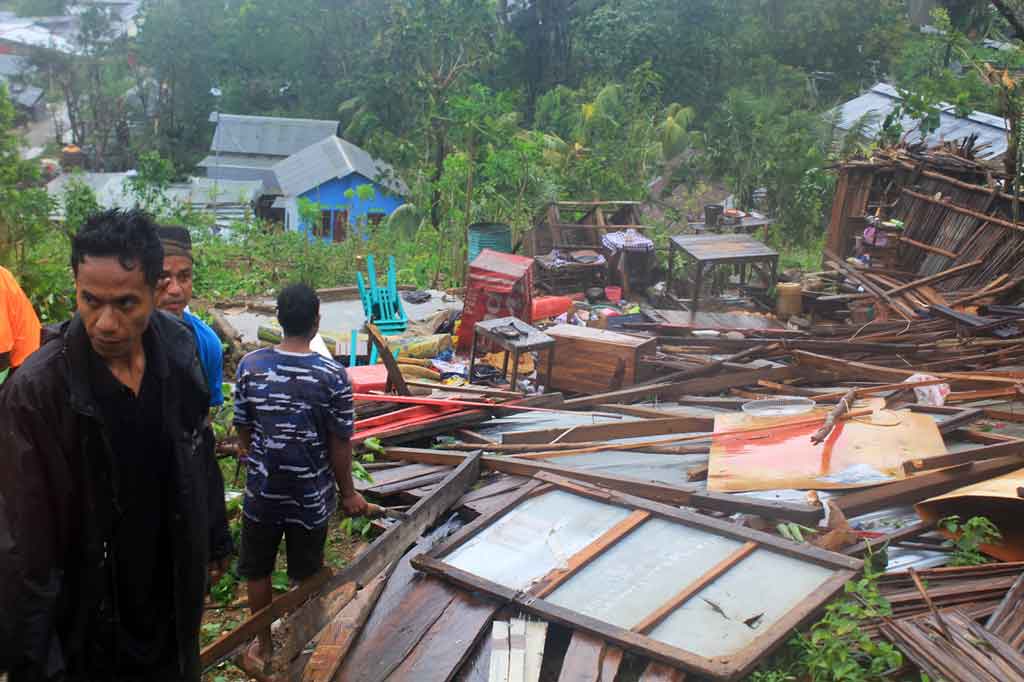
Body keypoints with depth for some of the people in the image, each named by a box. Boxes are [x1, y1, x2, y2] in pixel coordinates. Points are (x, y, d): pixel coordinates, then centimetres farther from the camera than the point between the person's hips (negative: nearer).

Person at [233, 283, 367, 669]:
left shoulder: (250, 365, -11)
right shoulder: (332, 375, -17)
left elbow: (243, 430, 0)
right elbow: (340, 444, -11)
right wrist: (348, 493, 3)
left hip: (262, 491, 2)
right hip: (310, 495, -1)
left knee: (258, 572, 20)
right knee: (306, 577, 17)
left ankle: (263, 647, 35)